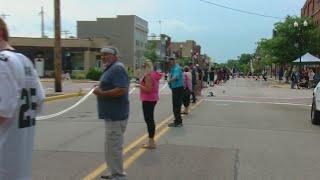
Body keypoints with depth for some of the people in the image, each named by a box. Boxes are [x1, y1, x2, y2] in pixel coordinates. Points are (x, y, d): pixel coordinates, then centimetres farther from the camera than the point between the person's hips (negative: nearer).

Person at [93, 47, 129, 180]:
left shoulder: (117, 68, -16)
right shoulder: (111, 68, 17)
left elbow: (122, 90, -27)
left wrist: (102, 93, -19)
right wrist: (101, 90, 8)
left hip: (115, 115, -11)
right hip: (111, 114, 11)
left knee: (113, 147, -4)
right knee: (111, 146, 19)